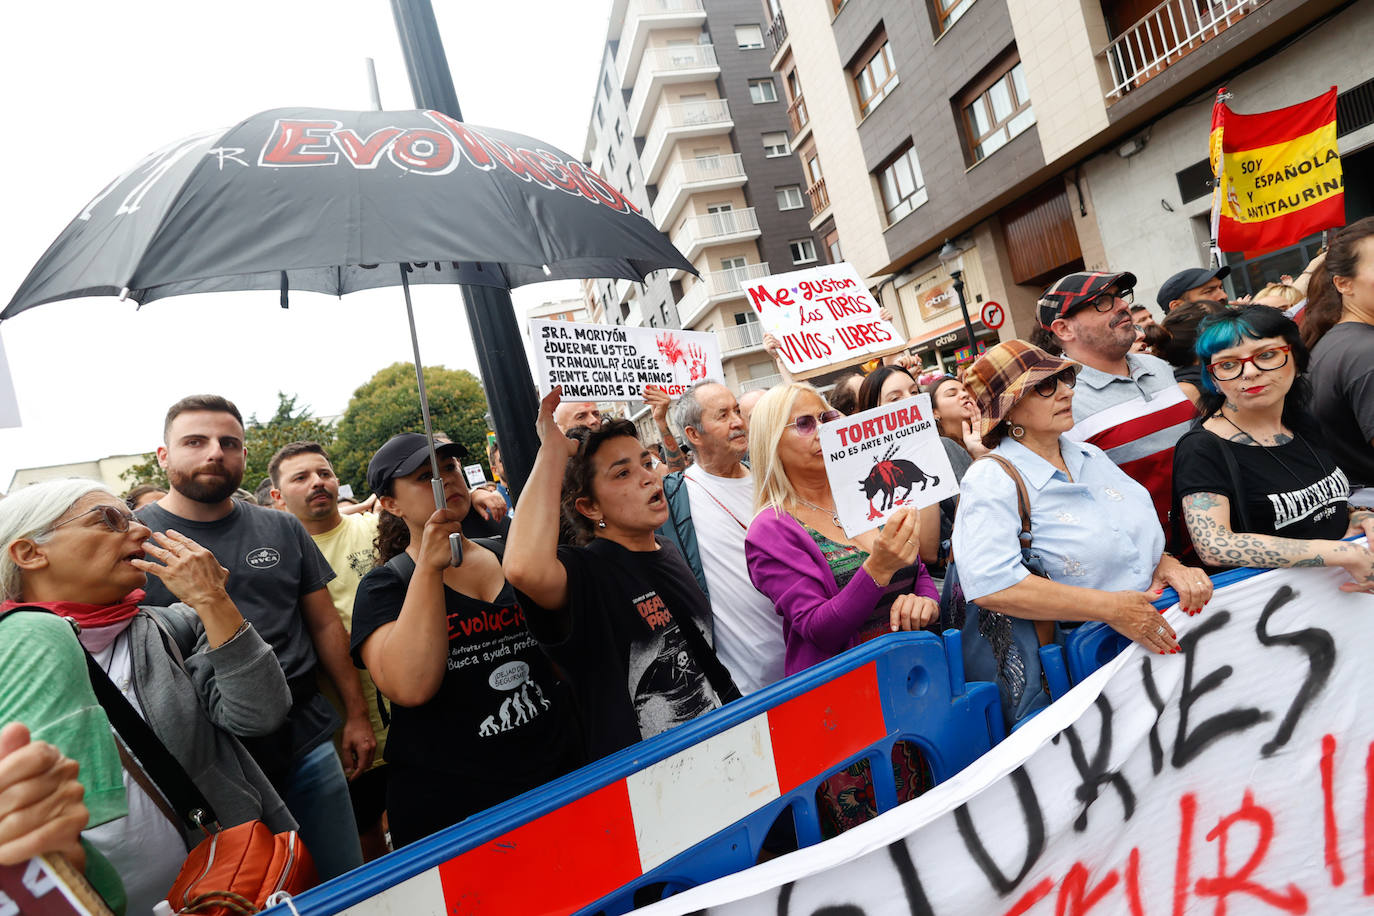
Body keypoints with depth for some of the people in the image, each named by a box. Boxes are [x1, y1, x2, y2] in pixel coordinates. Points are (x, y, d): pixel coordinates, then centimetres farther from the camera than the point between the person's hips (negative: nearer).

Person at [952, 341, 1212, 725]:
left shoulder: (1091, 457, 13)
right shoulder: (992, 480, -14)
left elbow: (1142, 536, 25)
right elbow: (990, 585, -28)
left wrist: (1167, 564, 1)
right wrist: (1111, 608, -24)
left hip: (1152, 640, 8)